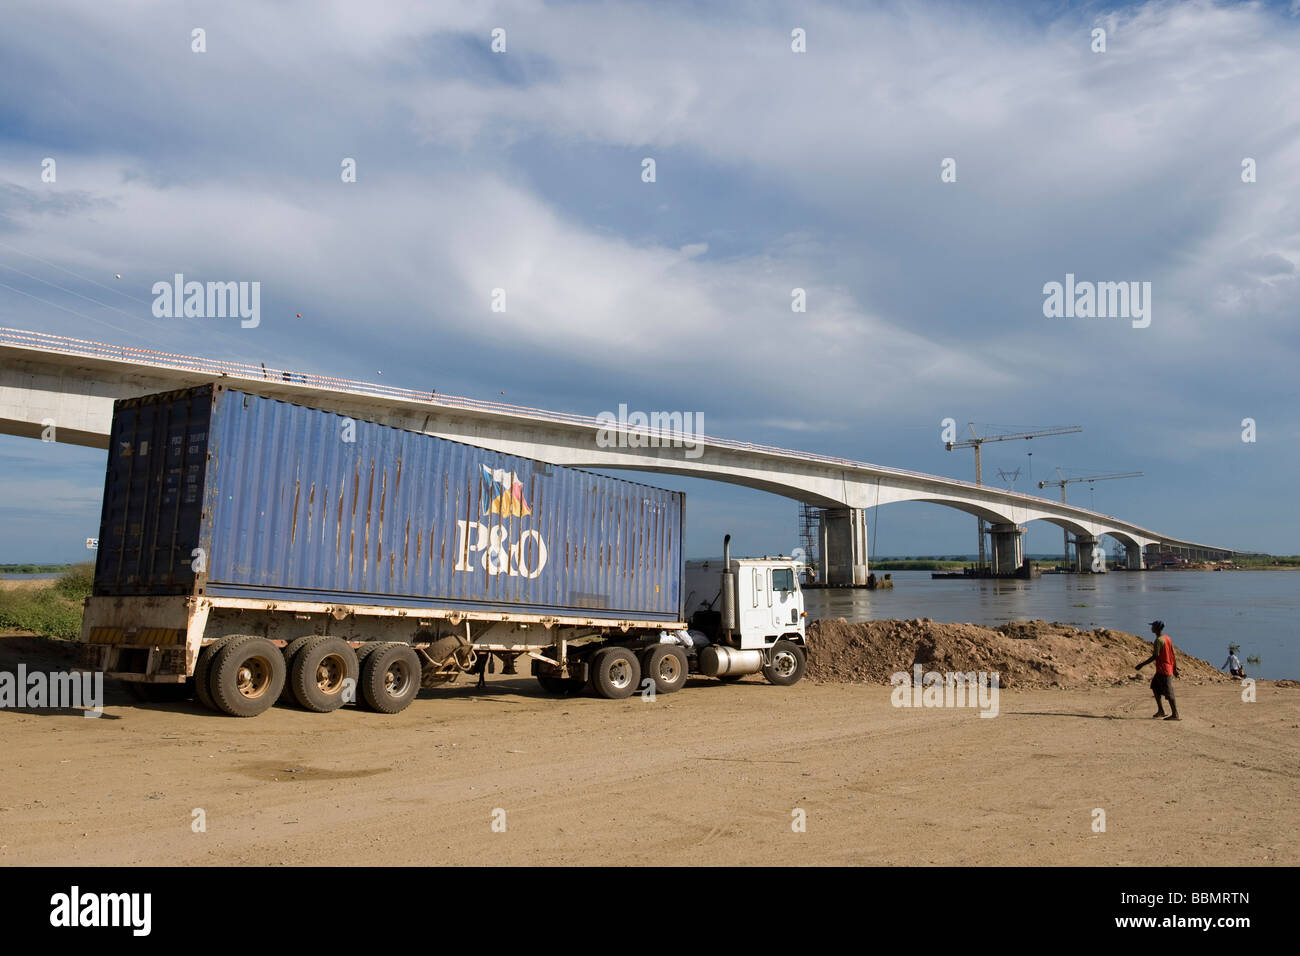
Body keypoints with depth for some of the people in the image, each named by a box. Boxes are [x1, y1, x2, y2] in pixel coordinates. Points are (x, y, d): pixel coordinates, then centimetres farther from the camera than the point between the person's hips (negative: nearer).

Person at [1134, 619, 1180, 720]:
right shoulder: (1167, 638, 11)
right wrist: (1175, 668, 19)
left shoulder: (1158, 640, -16)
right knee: (1154, 686, 17)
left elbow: (1155, 656, -21)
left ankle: (1175, 715, -2)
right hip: (1169, 669, 9)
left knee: (1168, 693, -5)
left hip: (1163, 669, -9)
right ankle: (1160, 710, 18)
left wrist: (1142, 665, -17)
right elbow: (1173, 654, 13)